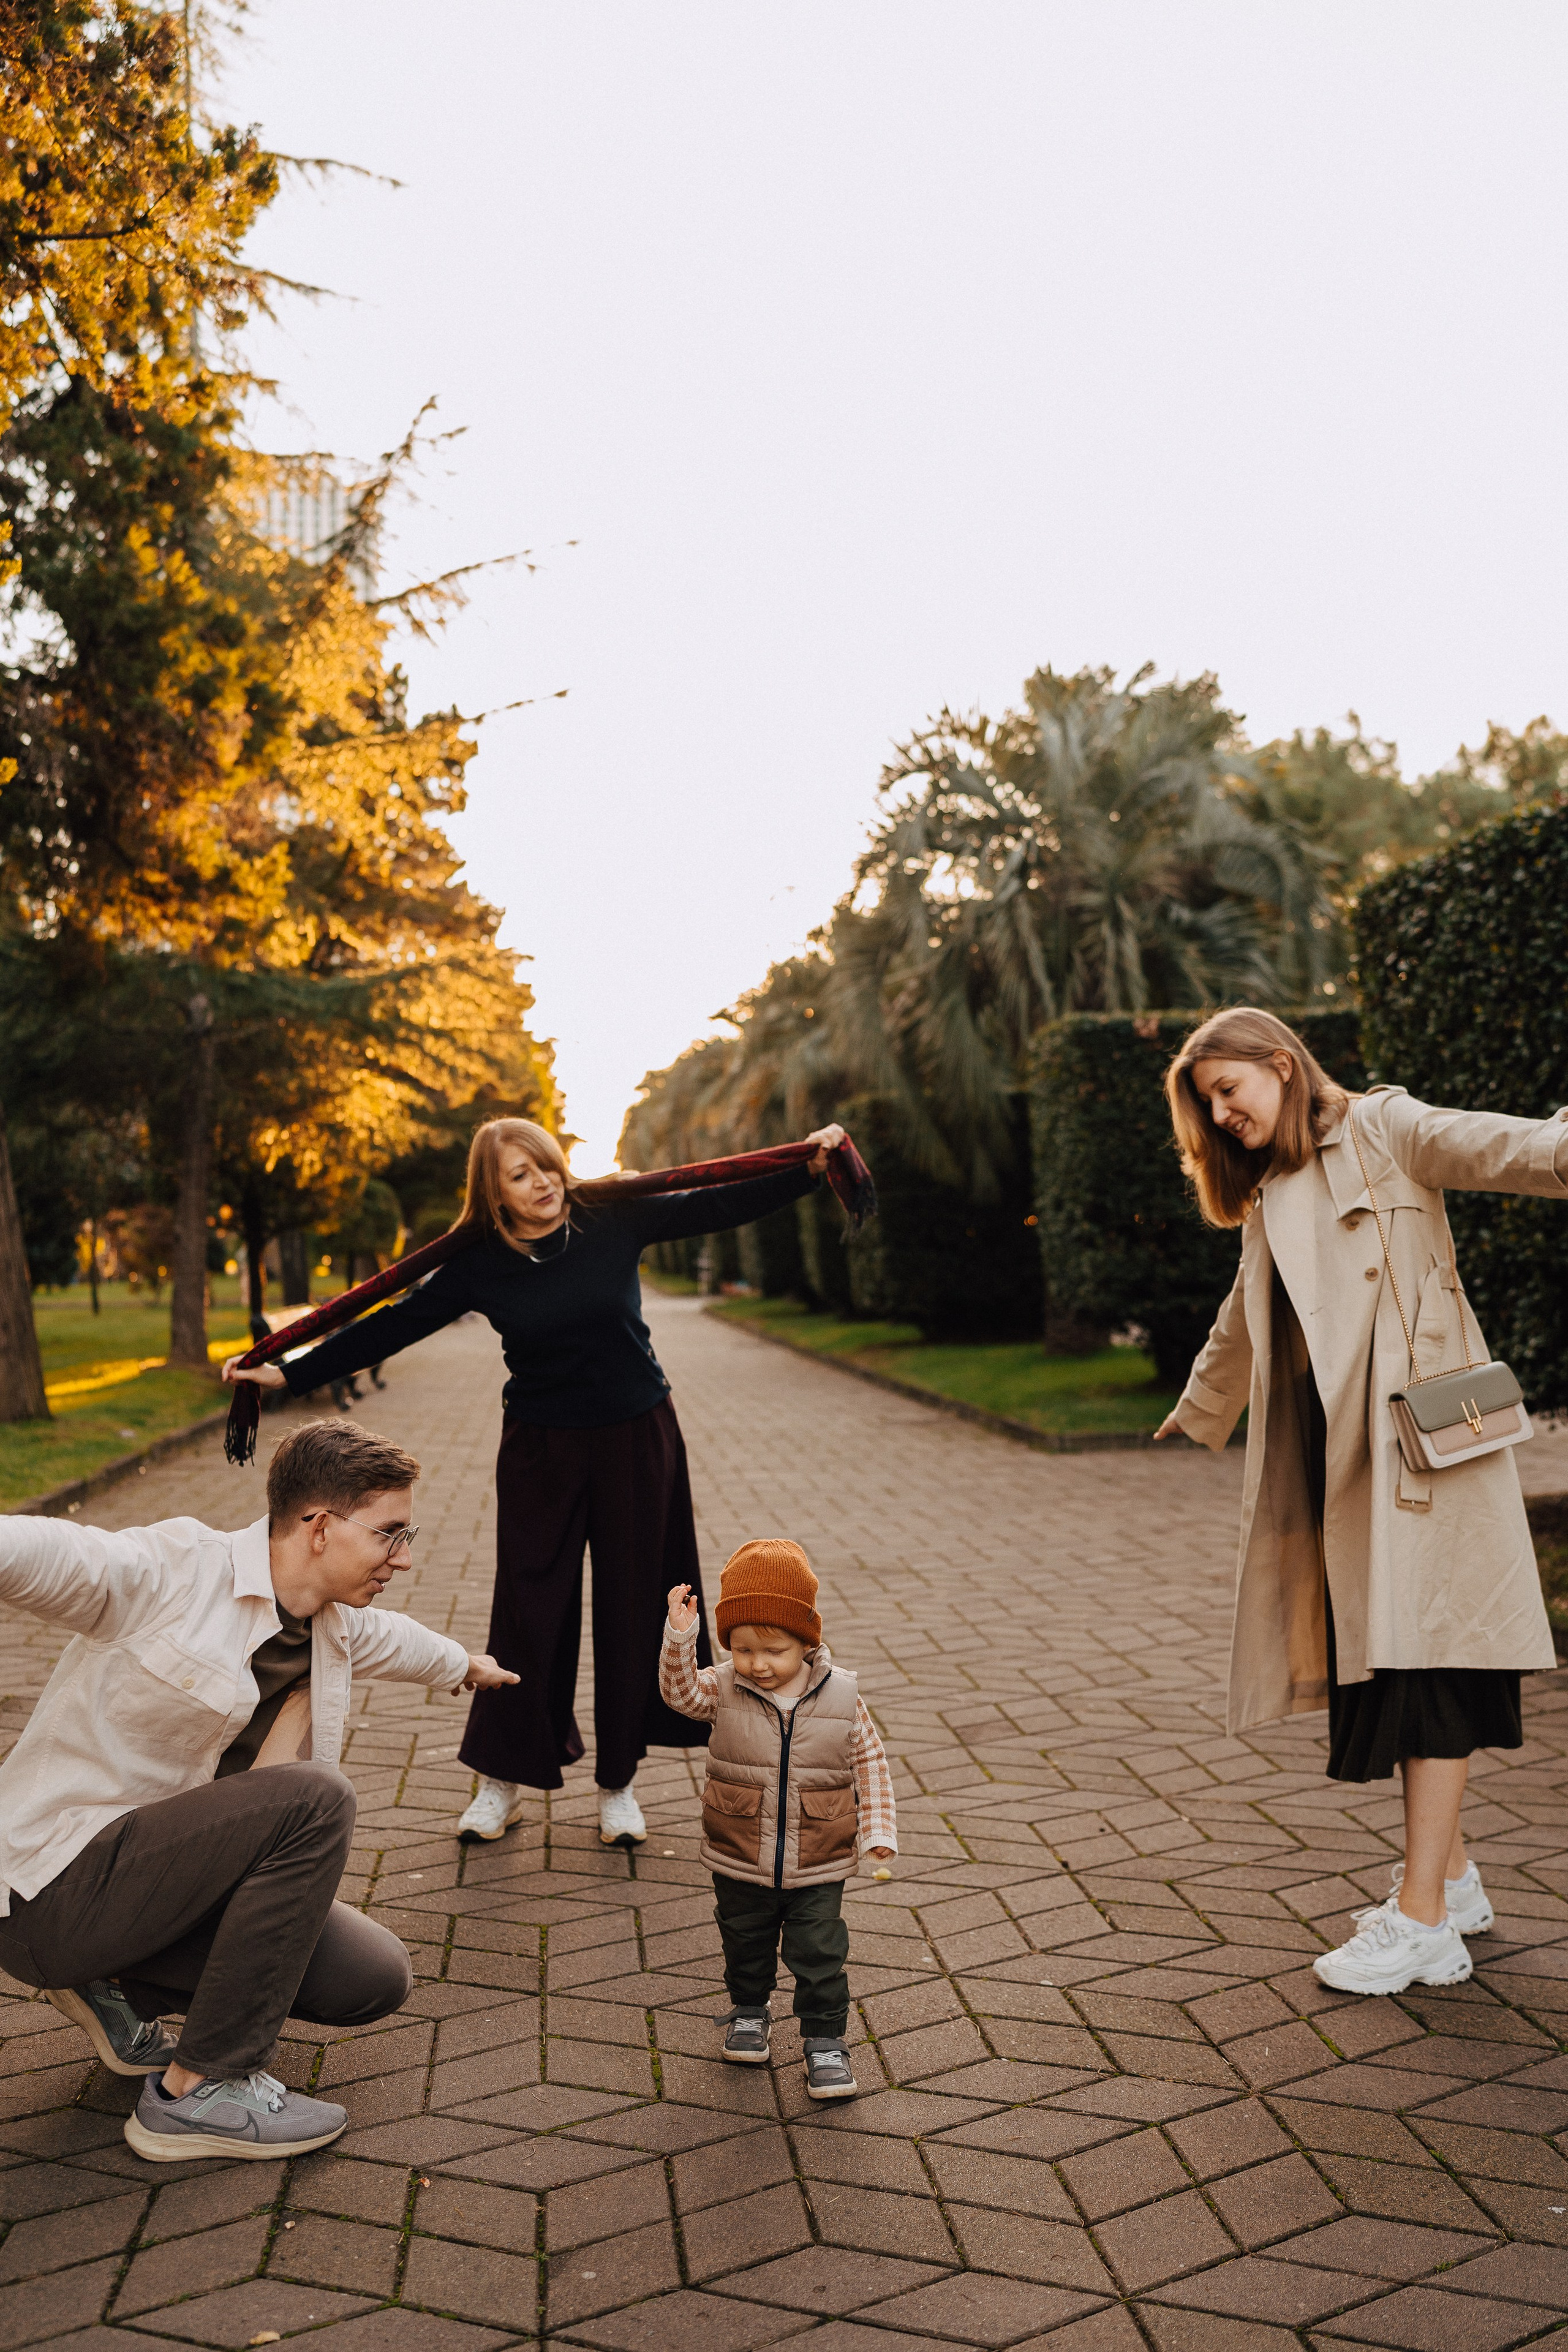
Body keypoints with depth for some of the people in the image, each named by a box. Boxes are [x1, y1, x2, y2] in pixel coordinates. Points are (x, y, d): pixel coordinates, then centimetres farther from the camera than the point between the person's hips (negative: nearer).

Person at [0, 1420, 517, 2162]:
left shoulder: (340, 1627, 6)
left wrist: (462, 1665, 51)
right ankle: (198, 2090, -14)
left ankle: (122, 1988, 13)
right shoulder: (167, 1572, -19)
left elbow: (391, 1637, 30)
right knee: (313, 1800, -27)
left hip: (155, 1878, 9)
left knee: (375, 1979, -3)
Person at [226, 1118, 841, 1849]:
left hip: (636, 1439, 1)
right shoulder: (481, 1264, -7)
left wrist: (809, 1169, -9)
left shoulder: (613, 1221, -7)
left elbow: (721, 1206, -3)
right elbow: (391, 1328, -4)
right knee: (529, 1611, 3)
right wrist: (288, 1374, -7)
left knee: (631, 1607, 6)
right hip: (541, 1451, 0)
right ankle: (503, 1780, 20)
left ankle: (618, 1783, 20)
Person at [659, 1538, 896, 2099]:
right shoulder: (724, 1689, -11)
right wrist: (680, 1637, -42)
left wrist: (878, 1830, -6)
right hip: (740, 1863, 1)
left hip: (818, 1868, -1)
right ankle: (748, 2011, 45)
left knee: (819, 1955, 5)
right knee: (745, 1943, 21)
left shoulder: (841, 1695, -11)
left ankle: (825, 2039, 23)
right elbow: (681, 1691, -27)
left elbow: (870, 1762, -2)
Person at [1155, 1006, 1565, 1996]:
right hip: (1334, 1453, 7)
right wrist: (1196, 1414, 49)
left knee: (1422, 1653, -8)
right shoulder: (1272, 1196, 21)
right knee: (1379, 1656, 7)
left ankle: (1423, 1923, -7)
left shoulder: (1381, 1129, 0)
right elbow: (1241, 1332, 36)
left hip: (1418, 1434, -7)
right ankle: (1451, 1875, 19)